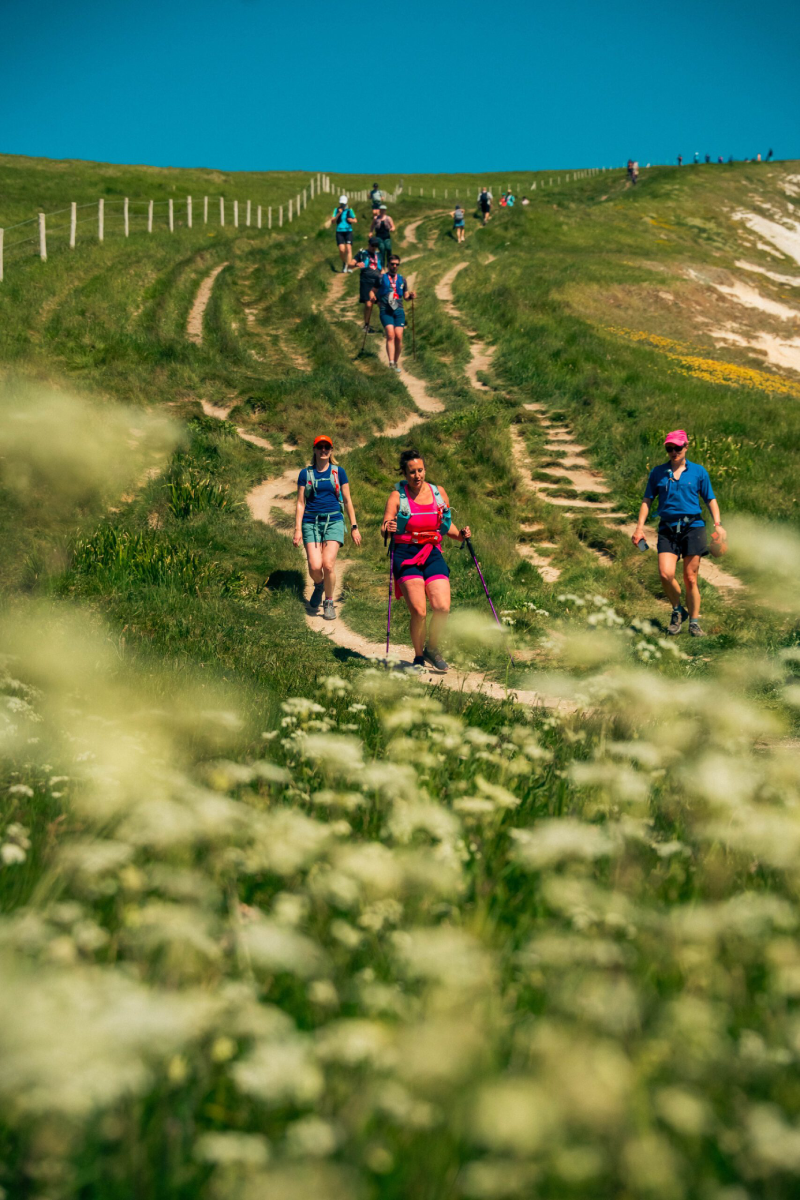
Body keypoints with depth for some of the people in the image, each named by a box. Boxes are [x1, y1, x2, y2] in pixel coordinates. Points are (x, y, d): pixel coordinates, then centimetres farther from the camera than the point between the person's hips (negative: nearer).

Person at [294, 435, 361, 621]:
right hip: (311, 522, 0)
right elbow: (300, 503, 7)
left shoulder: (339, 472, 7)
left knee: (328, 564, -16)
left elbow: (347, 500, 11)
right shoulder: (306, 473, 7)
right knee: (315, 566, -15)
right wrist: (297, 529, 0)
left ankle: (329, 603, 4)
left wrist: (354, 527, 9)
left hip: (333, 521, 0)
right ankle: (319, 585, 22)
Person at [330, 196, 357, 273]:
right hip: (339, 232, 0)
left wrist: (350, 219, -15)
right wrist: (338, 214, -14)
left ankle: (347, 266, -8)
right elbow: (332, 221, -2)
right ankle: (344, 263, 17)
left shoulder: (349, 210, 4)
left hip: (348, 231, 0)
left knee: (348, 249, -11)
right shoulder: (336, 210, 5)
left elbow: (355, 221, 6)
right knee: (341, 250, -9)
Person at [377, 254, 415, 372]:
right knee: (390, 334, -21)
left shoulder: (402, 280, 18)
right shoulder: (381, 278, 11)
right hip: (385, 310, -2)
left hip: (399, 310, 2)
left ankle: (396, 363, 7)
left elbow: (405, 296, 22)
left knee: (398, 337, -9)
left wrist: (411, 296, 1)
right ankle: (391, 362, -28)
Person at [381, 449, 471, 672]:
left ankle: (432, 648, 16)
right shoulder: (397, 496, -1)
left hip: (433, 554, 3)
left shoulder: (439, 493, 9)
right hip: (406, 555, -3)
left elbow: (446, 525, 19)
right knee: (418, 611, -14)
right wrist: (387, 529, -31)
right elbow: (385, 527, -8)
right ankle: (418, 657, 9)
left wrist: (460, 535, 0)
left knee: (442, 607, -11)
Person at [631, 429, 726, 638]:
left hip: (692, 527, -1)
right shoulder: (658, 472, 10)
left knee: (690, 578, -1)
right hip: (667, 528, 1)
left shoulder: (698, 472, 8)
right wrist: (640, 527, 5)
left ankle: (694, 622, 12)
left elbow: (710, 499, 11)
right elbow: (647, 500, 14)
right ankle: (677, 610, 10)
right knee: (665, 574, -16)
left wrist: (717, 523, -1)